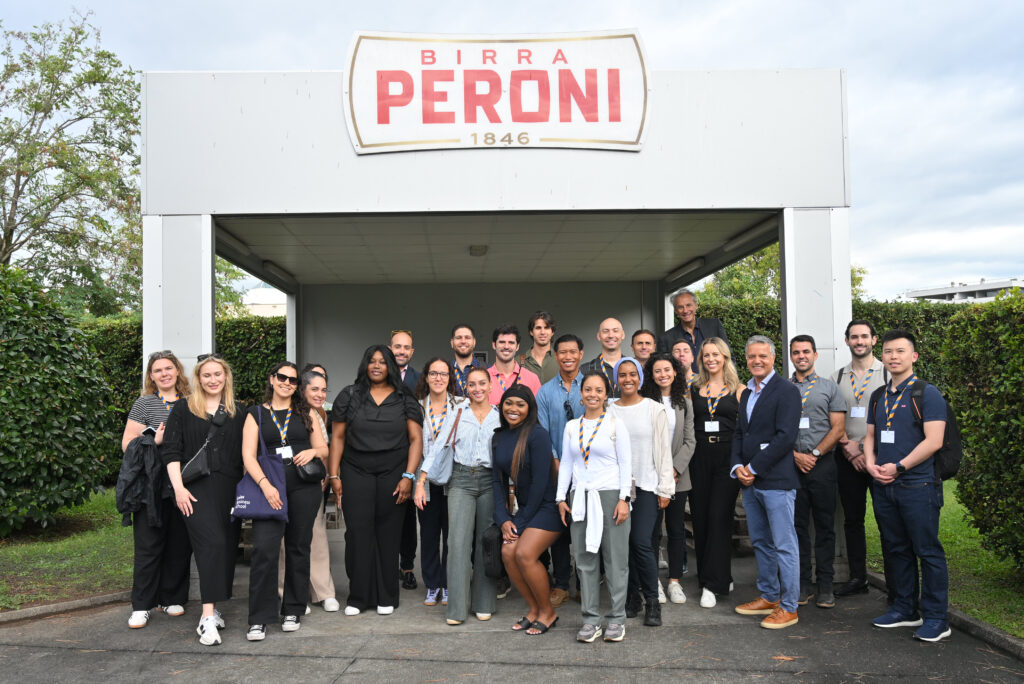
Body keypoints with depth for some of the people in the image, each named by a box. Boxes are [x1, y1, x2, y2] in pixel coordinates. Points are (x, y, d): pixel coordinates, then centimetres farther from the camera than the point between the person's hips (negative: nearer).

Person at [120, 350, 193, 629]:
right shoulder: (145, 403, 2)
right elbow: (127, 444, -1)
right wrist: (155, 441, -17)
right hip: (152, 488, -3)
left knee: (180, 545, 7)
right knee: (149, 546, 0)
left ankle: (171, 599, 21)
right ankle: (142, 606, 10)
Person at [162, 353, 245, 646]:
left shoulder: (237, 413, 14)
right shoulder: (183, 408, 6)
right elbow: (171, 451, 1)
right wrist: (178, 487, -8)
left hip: (230, 489, 4)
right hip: (196, 489, -4)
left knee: (226, 547, 5)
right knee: (212, 543, -17)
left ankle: (211, 608, 20)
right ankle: (208, 618, -18)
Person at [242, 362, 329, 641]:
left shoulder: (306, 413, 14)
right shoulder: (256, 414, 9)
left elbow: (324, 449, 15)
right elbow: (248, 456, 0)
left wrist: (312, 451, -8)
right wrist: (265, 484, -15)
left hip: (305, 488, 2)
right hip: (270, 488, -2)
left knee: (298, 548, 7)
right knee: (264, 549, -12)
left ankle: (293, 611, 20)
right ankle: (259, 619, -3)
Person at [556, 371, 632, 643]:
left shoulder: (616, 425, 1)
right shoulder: (571, 426, 11)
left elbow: (626, 464, -1)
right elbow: (566, 463, 13)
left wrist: (623, 499, -8)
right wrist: (561, 497, 7)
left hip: (610, 496, -3)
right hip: (580, 498, 3)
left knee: (615, 558, 0)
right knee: (585, 560, 4)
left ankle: (616, 618, 11)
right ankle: (591, 619, 12)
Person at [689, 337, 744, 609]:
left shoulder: (738, 390, 5)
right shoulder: (693, 389, 11)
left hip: (728, 456, -3)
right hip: (700, 457, 3)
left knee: (719, 517, -8)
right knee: (700, 517, 5)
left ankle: (713, 583, -3)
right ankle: (722, 578, 20)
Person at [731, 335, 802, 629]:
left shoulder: (787, 391, -9)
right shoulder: (746, 393, 16)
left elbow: (785, 437, -17)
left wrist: (754, 467, -15)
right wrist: (738, 466, 0)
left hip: (776, 481, -8)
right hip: (750, 483, 8)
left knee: (784, 545, -1)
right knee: (760, 543, 16)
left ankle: (788, 607, 8)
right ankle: (768, 597, 29)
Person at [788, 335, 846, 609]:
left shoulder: (829, 387, 9)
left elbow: (837, 428, 2)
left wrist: (814, 454, -8)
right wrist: (795, 455, -6)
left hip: (822, 463, -1)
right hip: (790, 464, 1)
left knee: (824, 525, 2)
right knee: (797, 525, 4)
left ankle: (825, 586, 9)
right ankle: (803, 584, 12)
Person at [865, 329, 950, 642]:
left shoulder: (927, 393, -6)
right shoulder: (878, 396, 14)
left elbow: (933, 441, -14)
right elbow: (870, 436, 18)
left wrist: (898, 467, -16)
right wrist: (871, 464, -1)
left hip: (917, 485, -6)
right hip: (883, 487, 6)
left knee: (928, 552, 0)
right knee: (897, 550, 14)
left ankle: (936, 618, 9)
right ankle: (905, 610, 25)